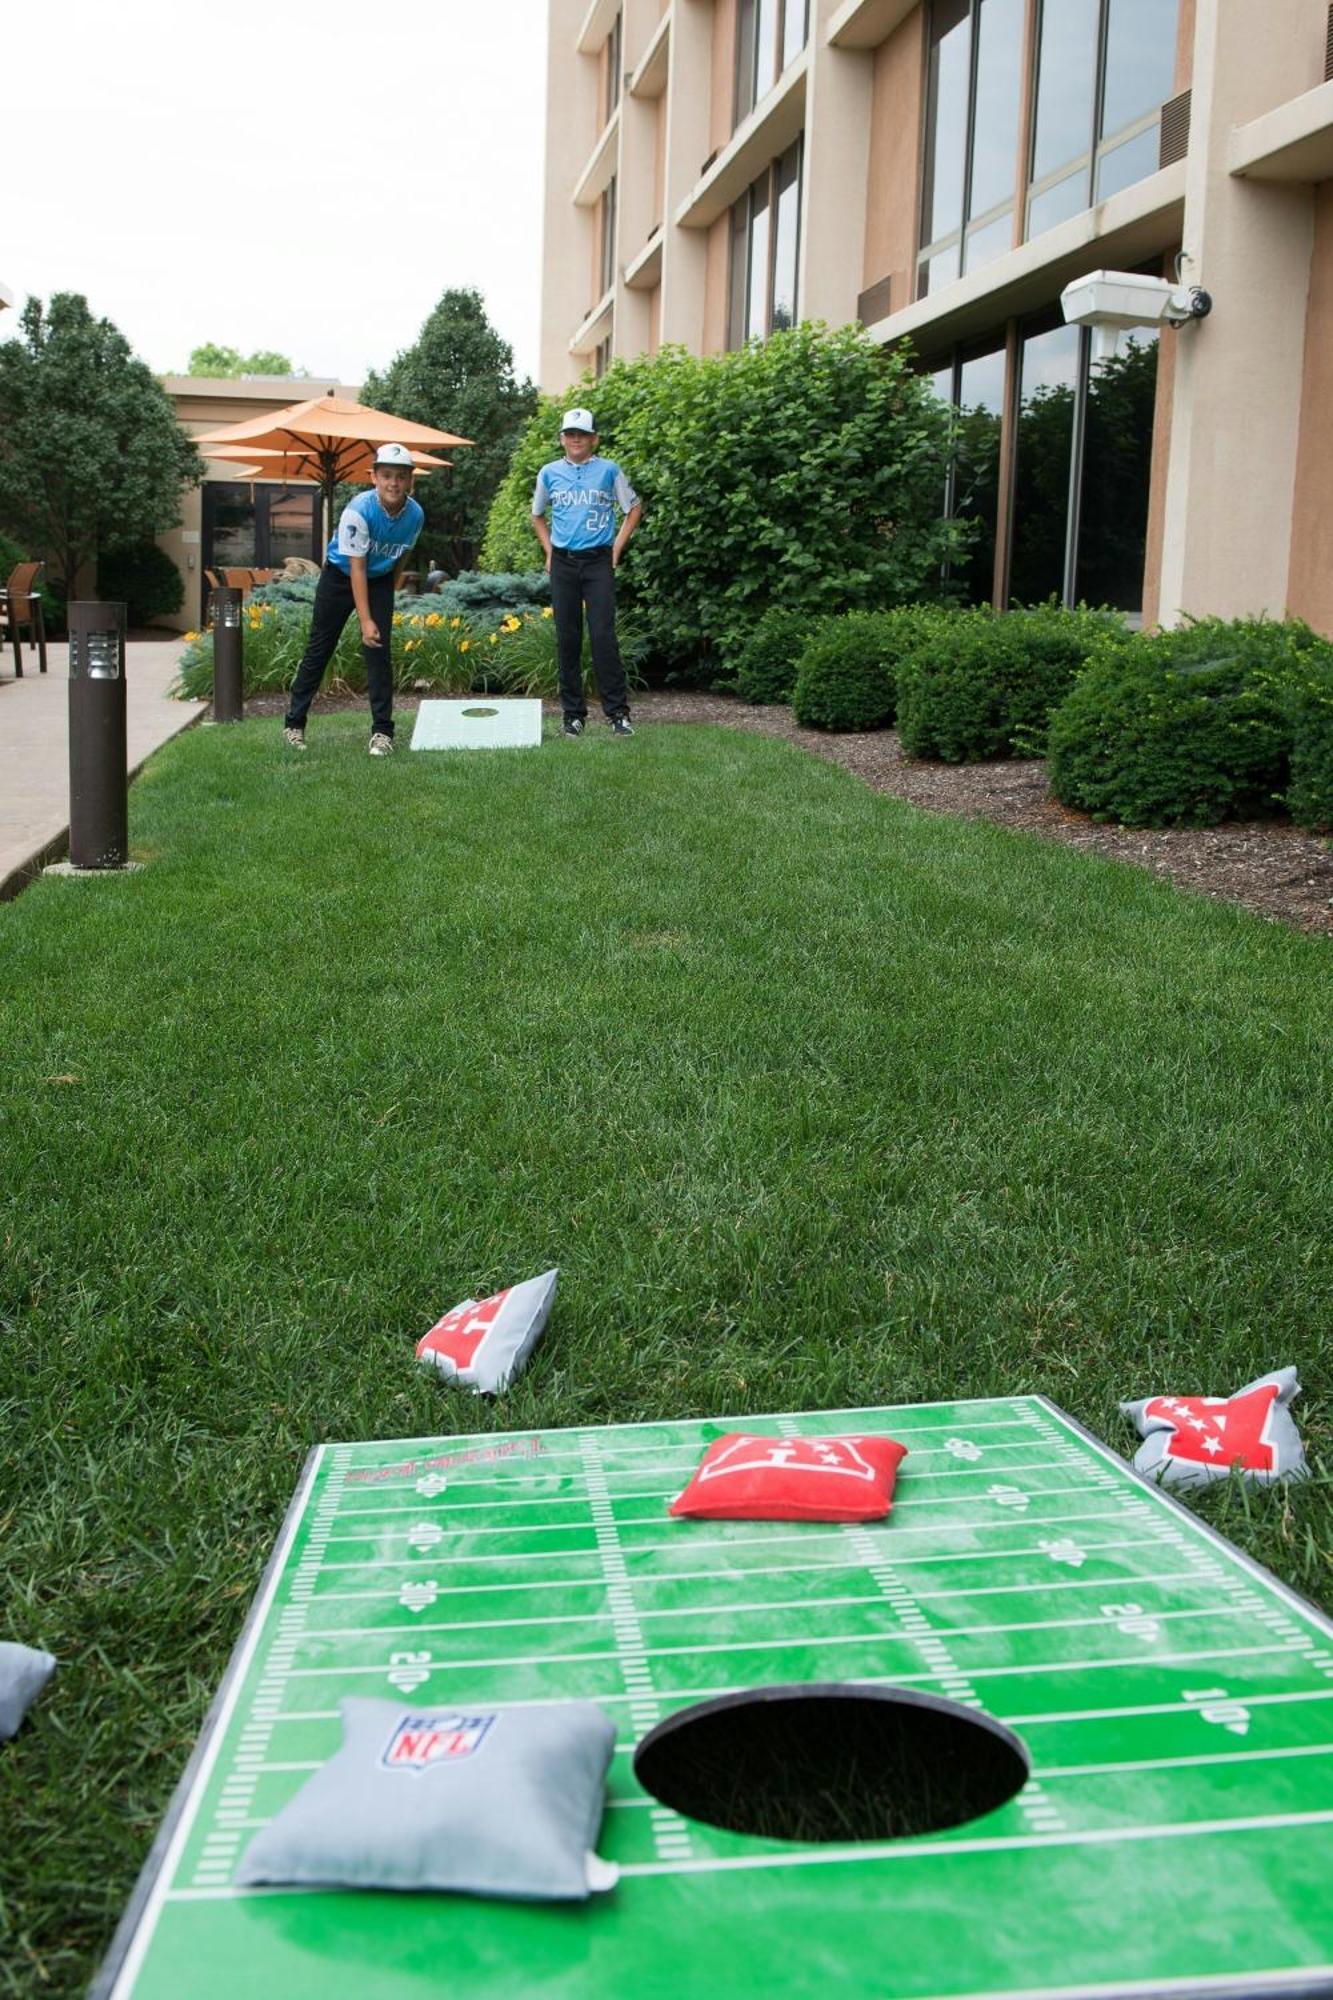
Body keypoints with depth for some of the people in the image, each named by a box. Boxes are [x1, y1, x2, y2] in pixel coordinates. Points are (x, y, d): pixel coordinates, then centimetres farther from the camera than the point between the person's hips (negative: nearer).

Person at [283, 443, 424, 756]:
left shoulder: (415, 515, -18)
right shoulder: (359, 511, -31)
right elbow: (357, 568, -29)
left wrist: (389, 595, 10)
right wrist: (366, 621, -32)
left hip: (380, 580, 3)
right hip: (340, 576, -3)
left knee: (378, 652, -6)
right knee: (319, 649, 3)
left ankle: (382, 731, 0)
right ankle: (294, 723, 13)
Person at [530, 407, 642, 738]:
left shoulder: (609, 471, 2)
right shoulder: (549, 473, 9)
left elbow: (634, 509, 12)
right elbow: (537, 516, 23)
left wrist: (618, 545, 3)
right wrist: (549, 550, 11)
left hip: (598, 562, -3)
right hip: (563, 562, 3)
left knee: (603, 635, -11)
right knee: (567, 638, 3)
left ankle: (618, 711, -8)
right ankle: (573, 713, 9)